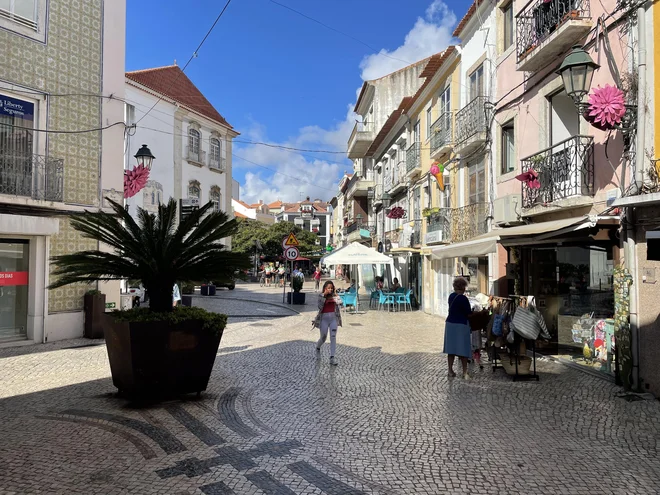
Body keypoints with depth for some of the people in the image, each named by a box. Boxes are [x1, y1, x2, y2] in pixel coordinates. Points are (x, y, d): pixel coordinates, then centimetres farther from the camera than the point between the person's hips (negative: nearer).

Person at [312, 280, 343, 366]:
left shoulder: (334, 295, 4)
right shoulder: (321, 296, -3)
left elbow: (340, 302, -11)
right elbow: (320, 306, -18)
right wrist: (324, 295, -22)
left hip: (333, 318, 1)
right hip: (324, 318, -1)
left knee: (333, 337, -5)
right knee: (323, 338, 11)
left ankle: (332, 357, -1)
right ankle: (318, 348, 44)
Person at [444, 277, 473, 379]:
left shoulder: (451, 296, 5)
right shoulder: (463, 298, -16)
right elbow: (469, 313, -9)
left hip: (450, 324, 7)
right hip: (461, 325, -7)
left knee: (451, 349, 10)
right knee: (463, 350, 1)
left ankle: (450, 371, 16)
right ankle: (465, 372, 6)